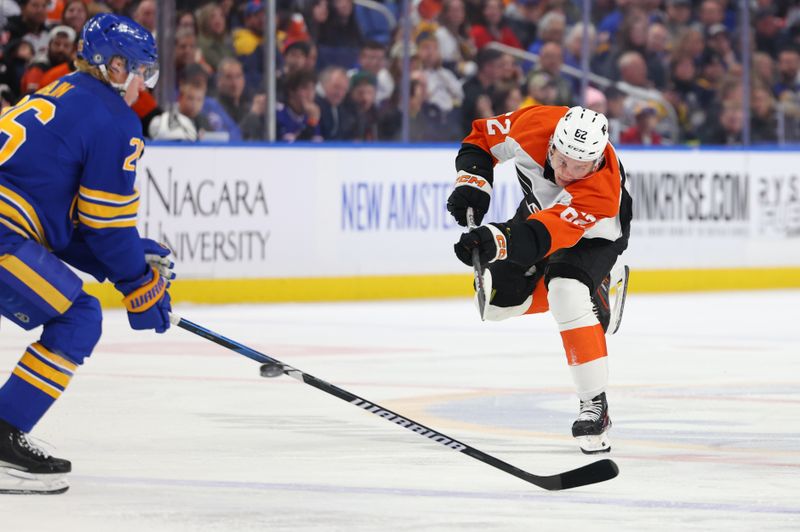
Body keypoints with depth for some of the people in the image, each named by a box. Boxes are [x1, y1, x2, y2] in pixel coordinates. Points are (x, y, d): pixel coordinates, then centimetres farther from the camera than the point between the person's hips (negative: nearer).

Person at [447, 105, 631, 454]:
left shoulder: (602, 189, -45)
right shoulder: (534, 125, -33)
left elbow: (541, 236, -54)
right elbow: (482, 138, -12)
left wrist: (495, 241, -71)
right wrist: (472, 184, -27)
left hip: (594, 235, -6)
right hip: (539, 210, 6)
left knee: (567, 291, -32)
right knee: (497, 300, 1)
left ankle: (595, 405, -26)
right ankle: (602, 281, 21)